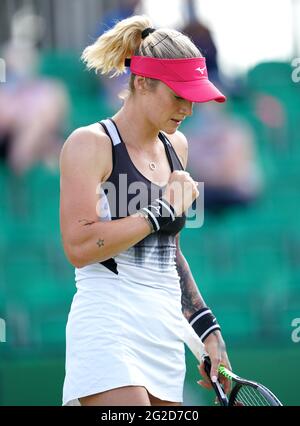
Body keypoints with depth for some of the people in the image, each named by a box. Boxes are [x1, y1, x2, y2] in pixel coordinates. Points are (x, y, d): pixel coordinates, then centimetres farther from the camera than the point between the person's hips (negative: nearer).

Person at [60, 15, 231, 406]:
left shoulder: (176, 146, 17)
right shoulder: (90, 144, -4)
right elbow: (79, 247, -16)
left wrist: (207, 328, 22)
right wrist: (162, 212, -12)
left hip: (166, 336, 7)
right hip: (108, 327, -7)